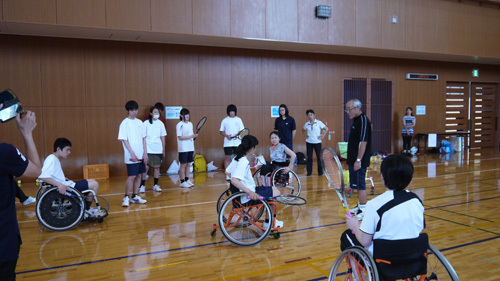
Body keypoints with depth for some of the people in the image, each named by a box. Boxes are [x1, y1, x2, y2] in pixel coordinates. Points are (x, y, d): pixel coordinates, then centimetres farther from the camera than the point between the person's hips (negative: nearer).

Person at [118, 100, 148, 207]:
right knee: (131, 176, -7)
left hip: (141, 155, 6)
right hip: (131, 157, -6)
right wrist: (132, 154, -16)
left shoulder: (139, 122, 10)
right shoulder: (124, 123, -6)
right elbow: (124, 140, -10)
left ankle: (135, 196, 20)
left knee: (138, 175, 9)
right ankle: (126, 197, 6)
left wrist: (145, 153, 4)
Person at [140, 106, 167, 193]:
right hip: (148, 149, -3)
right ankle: (142, 185, 3)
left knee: (157, 167, 6)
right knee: (145, 167, -6)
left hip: (158, 149, 3)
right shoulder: (146, 123, -1)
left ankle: (156, 185, 15)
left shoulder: (160, 123, 8)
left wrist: (163, 150, 12)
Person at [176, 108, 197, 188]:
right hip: (183, 149, -7)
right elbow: (180, 137, -15)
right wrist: (191, 136, -20)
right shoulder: (179, 125, -9)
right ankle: (182, 182, 5)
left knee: (188, 164, 11)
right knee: (183, 164, -2)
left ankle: (187, 180, 20)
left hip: (190, 148, 7)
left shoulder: (190, 124, 13)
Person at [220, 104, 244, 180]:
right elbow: (221, 132, 5)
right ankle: (228, 175, 3)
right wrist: (227, 135, -13)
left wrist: (237, 134, -14)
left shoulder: (238, 119, 8)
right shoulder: (224, 120, 5)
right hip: (228, 143, -1)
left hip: (237, 142, 1)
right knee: (227, 158, -2)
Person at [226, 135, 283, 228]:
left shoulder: (237, 158, 5)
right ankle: (268, 222, 13)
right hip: (247, 197, -10)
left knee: (273, 189, 20)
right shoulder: (244, 162, -24)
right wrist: (250, 192, -40)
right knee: (276, 193, 1)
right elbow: (234, 180, -35)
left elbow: (227, 171, 19)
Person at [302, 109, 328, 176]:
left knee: (319, 157, 2)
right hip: (309, 142, 2)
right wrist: (306, 135, 8)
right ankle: (309, 172, 10)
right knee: (309, 157, 3)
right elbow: (303, 130, 23)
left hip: (317, 142, -2)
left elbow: (326, 129, 0)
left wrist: (322, 136, -6)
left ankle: (320, 172, 13)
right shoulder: (306, 124, 4)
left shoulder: (318, 122, -4)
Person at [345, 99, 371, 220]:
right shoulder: (356, 120, 14)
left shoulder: (363, 121, -16)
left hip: (359, 161, -10)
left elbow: (363, 142, -22)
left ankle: (363, 211, 1)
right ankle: (360, 206, 28)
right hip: (353, 160, 10)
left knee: (360, 185, -5)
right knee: (358, 185, 17)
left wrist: (358, 160, -24)